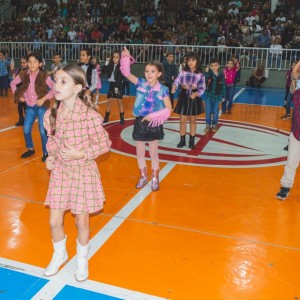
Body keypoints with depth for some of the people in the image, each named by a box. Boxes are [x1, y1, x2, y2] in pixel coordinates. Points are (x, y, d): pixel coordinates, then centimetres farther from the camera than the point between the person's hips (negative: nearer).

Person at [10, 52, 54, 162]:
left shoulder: (44, 76, -15)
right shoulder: (23, 75, -4)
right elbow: (13, 83, 12)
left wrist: (44, 99, -17)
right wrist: (18, 95, 2)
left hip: (41, 106, -4)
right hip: (30, 106, 4)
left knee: (43, 131, -3)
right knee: (26, 130, 9)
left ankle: (46, 153, 14)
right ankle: (30, 149, 32)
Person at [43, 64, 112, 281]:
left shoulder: (89, 115, -22)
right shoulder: (52, 114, -6)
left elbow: (105, 143, -12)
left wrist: (81, 154, -21)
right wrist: (51, 155, -8)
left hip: (84, 172, -4)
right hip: (60, 171, 4)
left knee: (82, 222, 11)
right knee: (54, 221, 11)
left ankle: (82, 259, 40)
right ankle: (59, 255, 42)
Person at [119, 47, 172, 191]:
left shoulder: (163, 90, -10)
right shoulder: (141, 83, -4)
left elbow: (168, 109, -10)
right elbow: (126, 73, -10)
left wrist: (153, 115, -18)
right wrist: (126, 57, -23)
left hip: (154, 124, -2)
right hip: (140, 122, 3)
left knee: (153, 153, 11)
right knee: (139, 153, 14)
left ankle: (155, 178, 30)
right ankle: (143, 176, 35)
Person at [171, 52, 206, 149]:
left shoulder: (200, 74, -4)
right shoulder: (183, 72, -2)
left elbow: (202, 88, -6)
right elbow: (177, 81, -14)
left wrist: (196, 94, -26)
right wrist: (174, 87, -35)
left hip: (194, 97, -1)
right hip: (184, 96, 1)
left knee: (193, 120, 10)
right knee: (183, 120, 5)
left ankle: (192, 141, 21)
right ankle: (182, 140, 19)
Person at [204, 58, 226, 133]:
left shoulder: (221, 75, -5)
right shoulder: (209, 74, -7)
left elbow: (223, 86, 1)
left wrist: (223, 96, 2)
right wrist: (206, 72, -31)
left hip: (217, 96, 0)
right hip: (209, 96, 0)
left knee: (215, 112, 10)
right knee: (208, 112, 6)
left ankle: (214, 125, 26)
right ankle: (208, 125, 21)